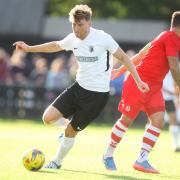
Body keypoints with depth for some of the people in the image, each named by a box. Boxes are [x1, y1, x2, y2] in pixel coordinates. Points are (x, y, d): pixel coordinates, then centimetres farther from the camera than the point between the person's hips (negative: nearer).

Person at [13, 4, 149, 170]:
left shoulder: (103, 38, -15)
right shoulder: (73, 39, 1)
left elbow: (122, 57, -7)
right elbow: (55, 46, 22)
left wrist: (138, 80, -10)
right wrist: (29, 48, 21)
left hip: (98, 94, -5)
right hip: (79, 87, 5)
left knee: (71, 131, 1)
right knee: (48, 118, -9)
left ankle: (57, 162, 25)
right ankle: (70, 125, 24)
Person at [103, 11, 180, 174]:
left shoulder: (166, 37, 16)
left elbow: (141, 54, 21)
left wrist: (121, 70, 25)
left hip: (154, 86, 9)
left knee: (158, 120, -5)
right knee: (127, 119, 1)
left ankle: (142, 160, -4)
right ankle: (108, 154, 16)